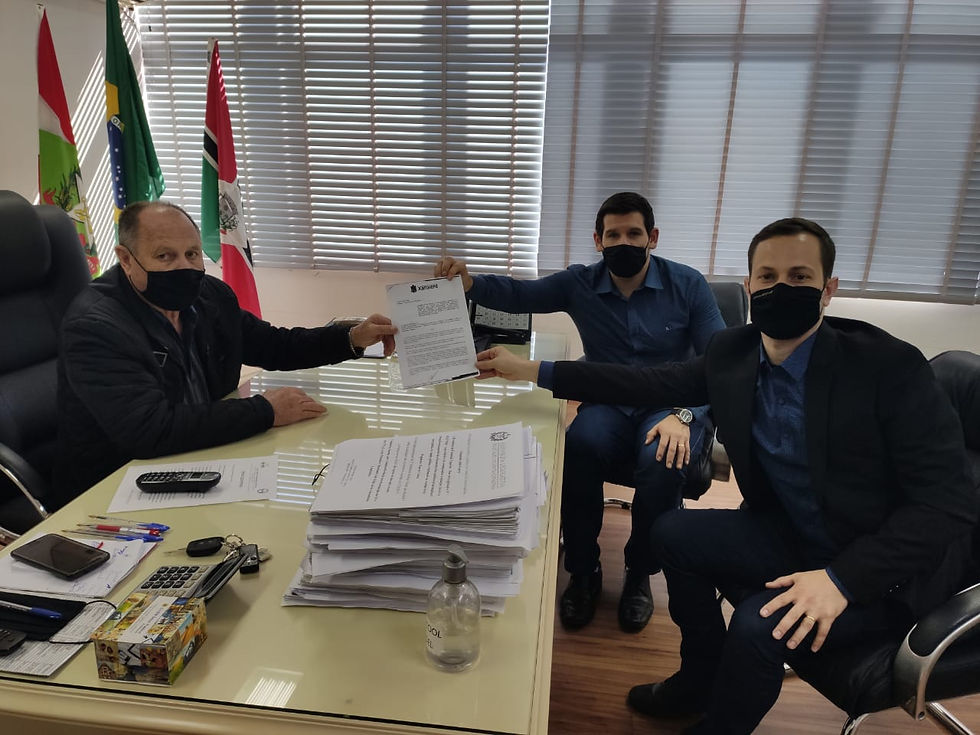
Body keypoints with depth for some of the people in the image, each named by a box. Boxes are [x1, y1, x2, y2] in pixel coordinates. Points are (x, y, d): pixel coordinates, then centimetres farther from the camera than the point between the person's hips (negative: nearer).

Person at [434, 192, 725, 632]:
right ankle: (583, 572, -8)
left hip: (671, 404, -1)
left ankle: (639, 573, -4)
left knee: (663, 462, -34)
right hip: (609, 405, 2)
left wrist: (683, 415, -22)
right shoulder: (579, 284, 5)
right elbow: (517, 295, 4)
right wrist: (467, 282, -17)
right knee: (578, 448, -32)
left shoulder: (688, 285, -1)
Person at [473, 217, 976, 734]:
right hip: (791, 537, 6)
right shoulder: (732, 353, -7)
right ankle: (702, 679, 19)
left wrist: (842, 579, -32)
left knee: (759, 625, -26)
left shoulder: (890, 365, -23)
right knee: (674, 532, -5)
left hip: (885, 565, -5)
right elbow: (654, 383, 2)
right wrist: (534, 371, -1)